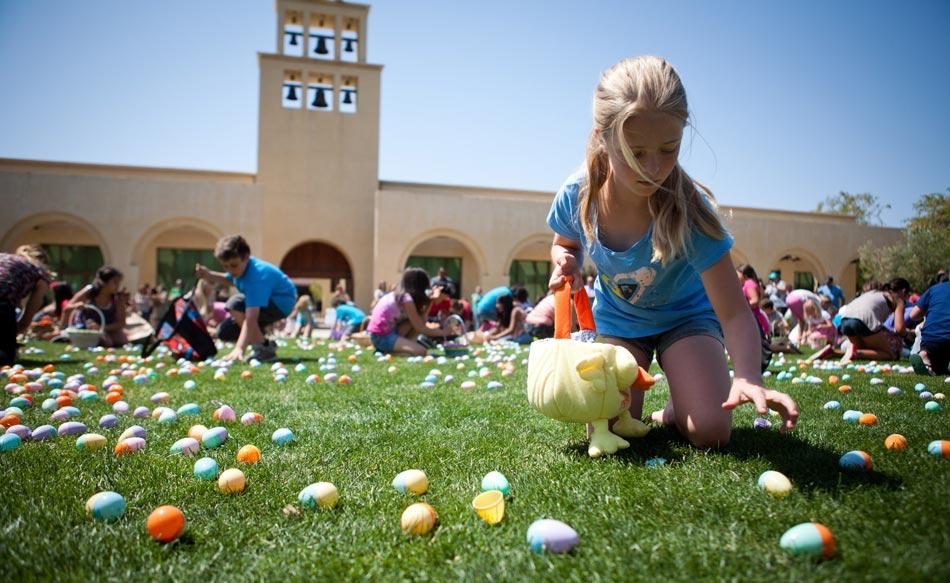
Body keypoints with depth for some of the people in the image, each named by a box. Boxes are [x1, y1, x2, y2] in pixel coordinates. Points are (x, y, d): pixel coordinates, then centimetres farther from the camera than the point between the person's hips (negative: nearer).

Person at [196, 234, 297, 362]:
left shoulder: (256, 276, -35)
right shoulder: (241, 265, -9)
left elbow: (251, 317, -44)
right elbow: (230, 280, 19)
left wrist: (239, 349, -51)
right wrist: (209, 275, 0)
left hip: (282, 303, -9)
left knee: (236, 305, -32)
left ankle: (264, 349, -21)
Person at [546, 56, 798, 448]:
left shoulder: (688, 210, -33)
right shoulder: (576, 196, -24)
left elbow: (734, 312, -33)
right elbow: (566, 243, 2)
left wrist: (748, 377, -50)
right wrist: (566, 262, -22)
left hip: (684, 316, -2)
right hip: (616, 318, 2)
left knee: (710, 432, -19)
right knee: (609, 430, -14)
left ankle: (672, 411, 17)